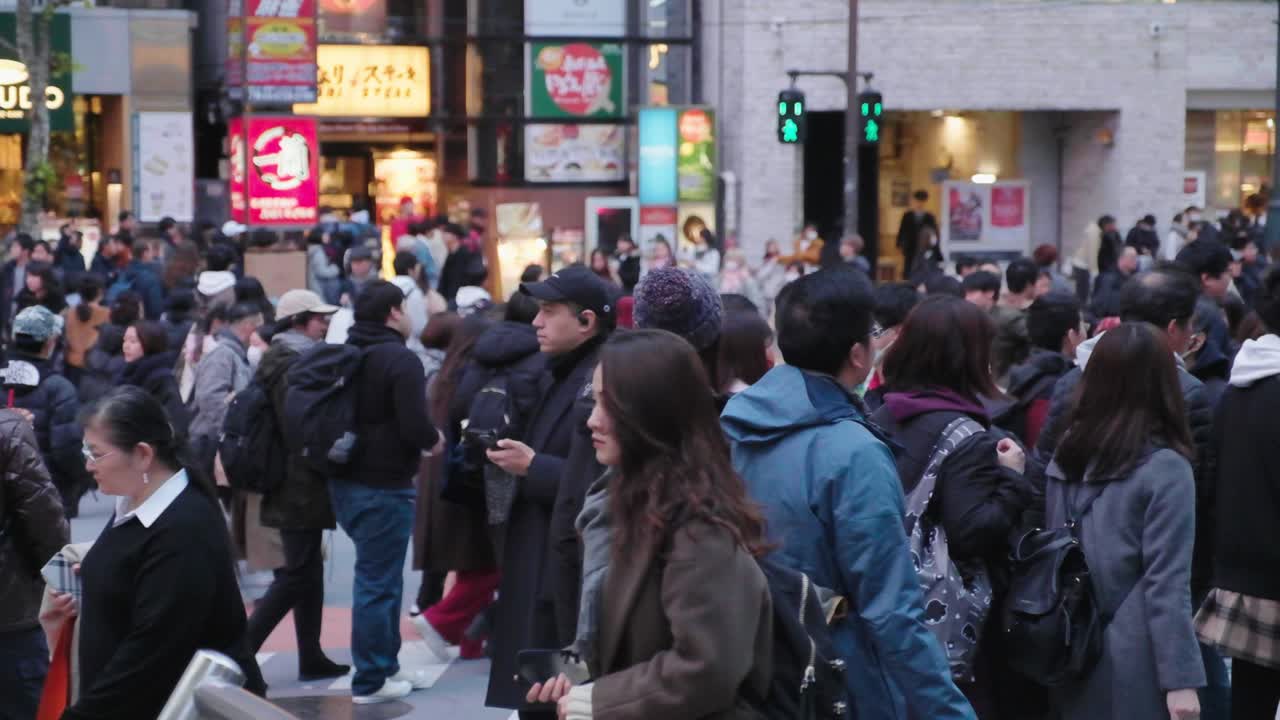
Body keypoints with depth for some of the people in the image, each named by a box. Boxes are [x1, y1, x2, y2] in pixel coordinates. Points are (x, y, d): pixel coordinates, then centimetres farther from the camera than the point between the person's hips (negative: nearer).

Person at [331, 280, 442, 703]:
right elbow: (414, 427, -22)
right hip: (383, 486, -9)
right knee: (378, 582, -1)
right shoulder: (400, 359, -15)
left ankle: (386, 664, 27)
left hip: (346, 480, 9)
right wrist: (434, 440, -2)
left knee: (379, 575, 19)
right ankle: (370, 681, 4)